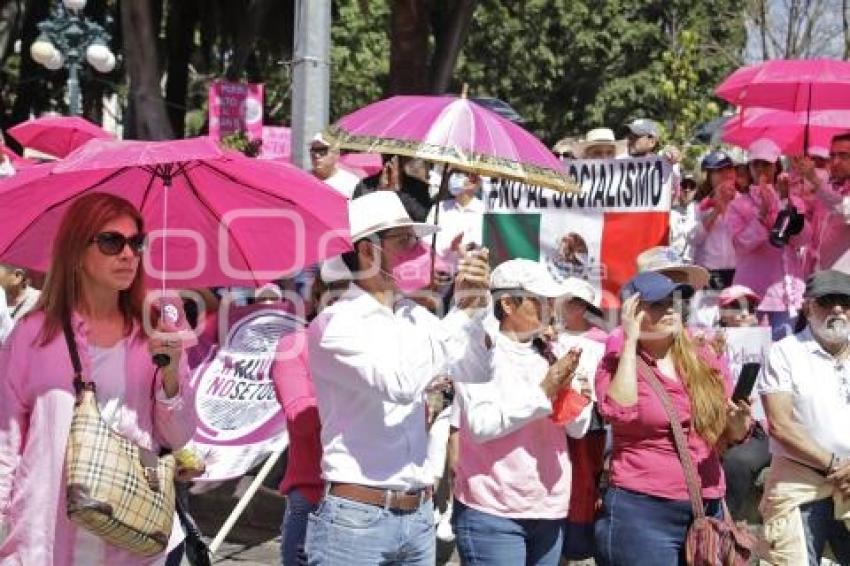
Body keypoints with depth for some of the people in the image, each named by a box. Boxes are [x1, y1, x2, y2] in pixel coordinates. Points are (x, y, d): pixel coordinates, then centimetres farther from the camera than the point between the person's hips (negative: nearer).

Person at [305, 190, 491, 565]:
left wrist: (475, 307, -5)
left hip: (419, 514, 6)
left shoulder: (415, 318, 8)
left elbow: (476, 372, 11)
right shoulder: (336, 324, -12)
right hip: (355, 518, -6)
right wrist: (461, 313, -18)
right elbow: (401, 384, -26)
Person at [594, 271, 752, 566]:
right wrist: (630, 340, -15)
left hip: (707, 509, 5)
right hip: (641, 511, -5)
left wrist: (737, 427, -7)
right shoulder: (618, 362, -1)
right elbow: (619, 411, -22)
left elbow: (724, 438, 16)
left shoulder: (706, 362, 9)